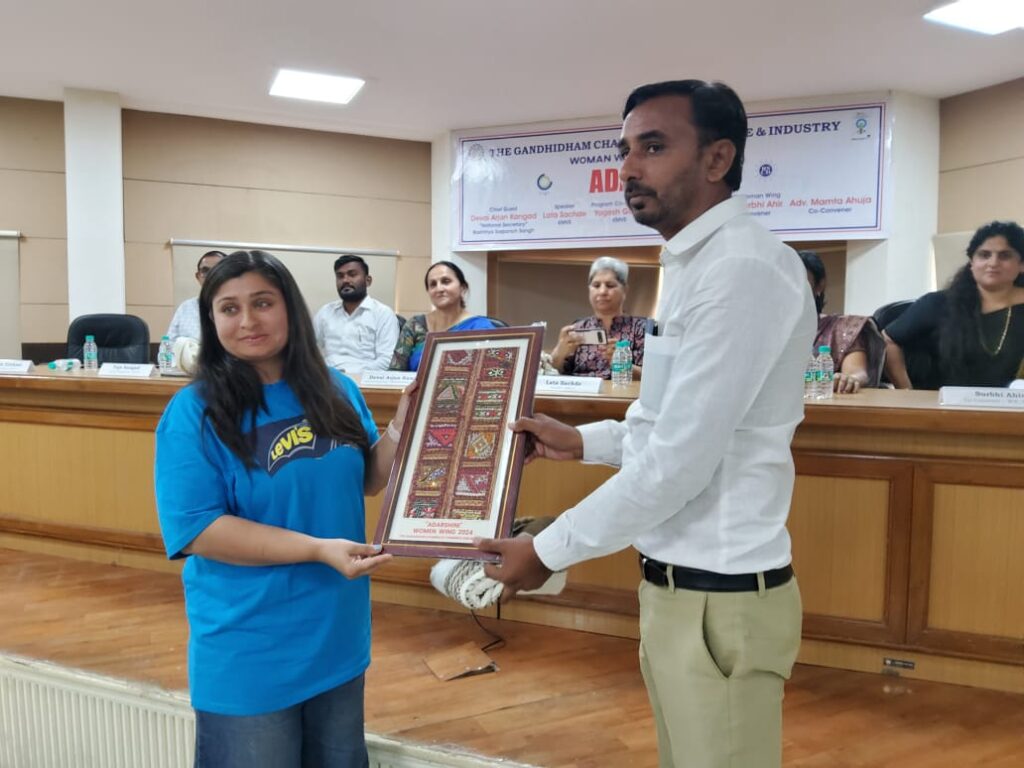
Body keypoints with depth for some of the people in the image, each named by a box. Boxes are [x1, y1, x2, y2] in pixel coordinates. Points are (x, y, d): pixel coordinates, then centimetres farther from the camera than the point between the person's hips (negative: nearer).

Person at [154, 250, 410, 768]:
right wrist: (319, 549, -27)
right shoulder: (194, 411, -15)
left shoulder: (335, 391, 0)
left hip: (339, 633, 5)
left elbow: (367, 480, 9)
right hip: (249, 654, -5)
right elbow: (197, 530, -20)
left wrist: (400, 430, -10)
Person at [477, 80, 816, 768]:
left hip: (719, 598, -9)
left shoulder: (743, 267, -21)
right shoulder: (699, 264, 12)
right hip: (680, 584, 9)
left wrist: (549, 551, -13)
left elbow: (679, 462, -24)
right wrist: (582, 440, 12)